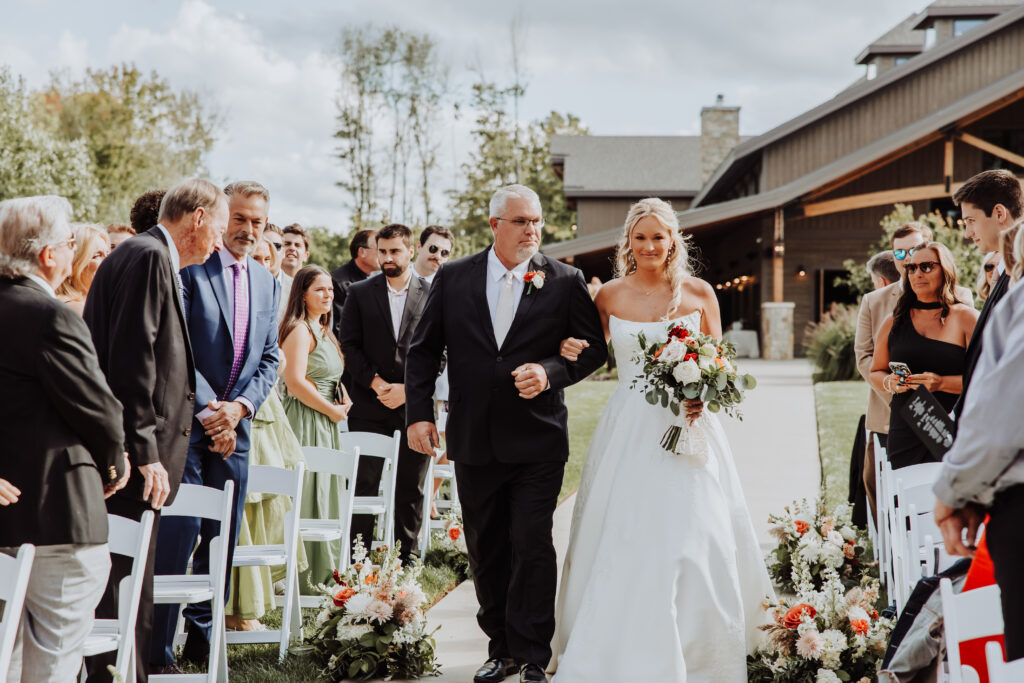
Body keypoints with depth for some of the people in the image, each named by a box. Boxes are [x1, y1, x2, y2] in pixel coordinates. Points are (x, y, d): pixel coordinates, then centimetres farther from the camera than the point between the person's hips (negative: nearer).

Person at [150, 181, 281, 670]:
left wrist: (239, 406, -4)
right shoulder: (189, 270, -5)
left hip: (234, 426, 6)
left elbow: (269, 359, 13)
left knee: (222, 539, 8)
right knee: (178, 533, -10)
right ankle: (158, 652, -5)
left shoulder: (268, 284, 15)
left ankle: (202, 640, 18)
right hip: (186, 422, -6)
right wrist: (209, 411, -15)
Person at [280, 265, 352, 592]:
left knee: (324, 493, 11)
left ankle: (320, 574, 17)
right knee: (306, 496, -7)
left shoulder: (322, 330, 17)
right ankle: (301, 580, -3)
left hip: (326, 425, 10)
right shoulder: (299, 330, -13)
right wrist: (332, 410, -13)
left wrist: (344, 398, 6)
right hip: (306, 421, -10)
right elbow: (296, 382, -22)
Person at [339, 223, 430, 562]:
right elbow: (349, 345, 2)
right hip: (370, 404, 0)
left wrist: (408, 389, -10)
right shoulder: (359, 293, 7)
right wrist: (376, 383, -10)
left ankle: (405, 557, 12)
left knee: (411, 488, 5)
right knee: (364, 483, -1)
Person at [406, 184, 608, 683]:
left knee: (531, 546, -6)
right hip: (474, 440, 3)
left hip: (537, 441, -2)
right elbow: (423, 350, 7)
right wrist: (419, 413, -2)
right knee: (485, 549, 10)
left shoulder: (565, 282, -1)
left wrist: (551, 372, -15)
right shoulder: (452, 279, 4)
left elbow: (594, 347, 2)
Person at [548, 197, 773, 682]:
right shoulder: (609, 296, 4)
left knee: (690, 542, -3)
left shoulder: (699, 294, 2)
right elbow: (593, 351, 18)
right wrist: (570, 349, -5)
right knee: (621, 545, 0)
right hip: (627, 432, 1)